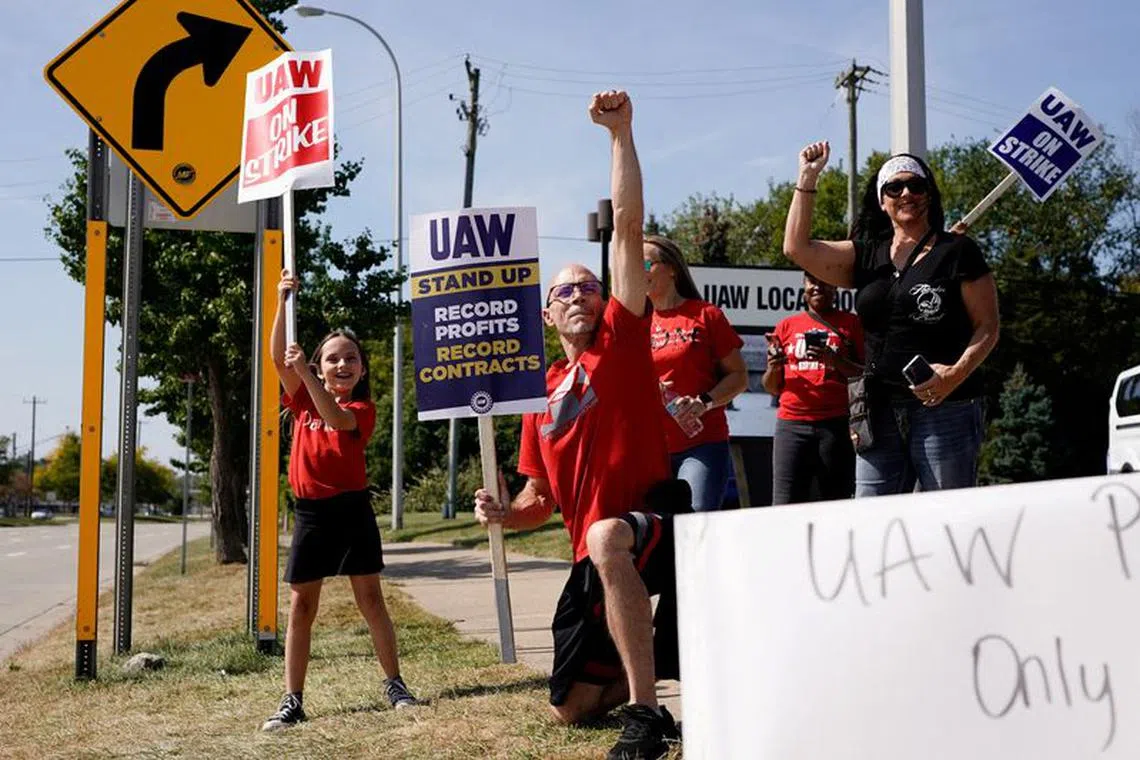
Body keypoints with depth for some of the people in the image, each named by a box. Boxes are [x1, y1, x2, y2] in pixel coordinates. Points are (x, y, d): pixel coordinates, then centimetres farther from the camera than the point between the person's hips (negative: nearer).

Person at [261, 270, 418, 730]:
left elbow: (336, 418, -24)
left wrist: (305, 373, -32)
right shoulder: (303, 401, 7)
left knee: (370, 598, 2)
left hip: (351, 509, -3)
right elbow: (277, 357, -3)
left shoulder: (362, 408, -2)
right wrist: (283, 300, -10)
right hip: (310, 512, 3)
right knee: (301, 605, 3)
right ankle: (293, 701, 6)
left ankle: (394, 683, 12)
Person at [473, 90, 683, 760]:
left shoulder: (622, 340, 0)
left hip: (655, 519, -7)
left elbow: (629, 225, -10)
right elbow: (539, 500, 20)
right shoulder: (542, 394, 15)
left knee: (607, 537, -44)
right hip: (595, 554, 7)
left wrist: (622, 133, -16)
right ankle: (648, 664, 41)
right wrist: (505, 512, -2)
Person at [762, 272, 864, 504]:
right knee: (785, 505, -7)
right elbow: (773, 388, 20)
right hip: (791, 424, 2)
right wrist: (773, 367, -2)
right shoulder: (787, 326, 18)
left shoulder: (851, 323, 11)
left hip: (836, 424, -2)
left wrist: (835, 361, -12)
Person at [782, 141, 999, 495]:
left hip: (944, 407, -4)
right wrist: (807, 178, 7)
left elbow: (988, 326, 0)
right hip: (880, 413, 4)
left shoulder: (957, 251, 4)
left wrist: (957, 373, -17)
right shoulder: (866, 256, 17)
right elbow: (797, 248, 8)